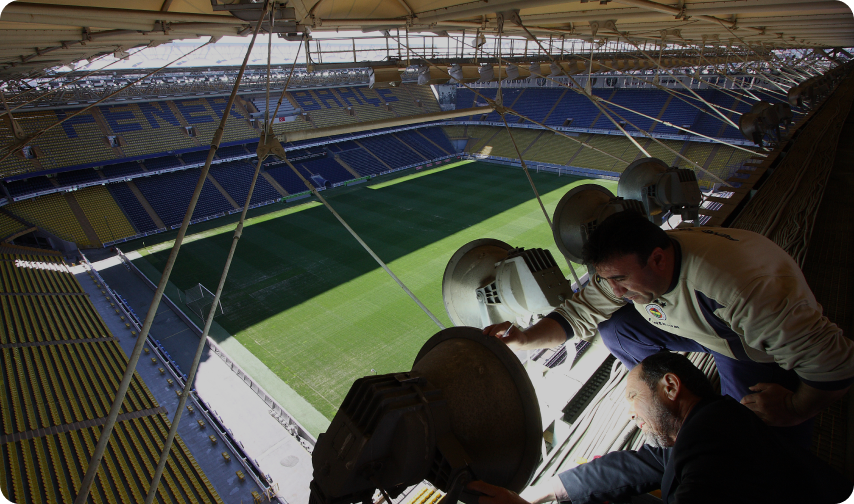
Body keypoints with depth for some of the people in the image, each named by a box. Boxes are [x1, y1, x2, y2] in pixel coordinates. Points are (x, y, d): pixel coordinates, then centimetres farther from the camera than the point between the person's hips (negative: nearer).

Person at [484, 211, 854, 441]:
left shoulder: (744, 287, -44)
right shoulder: (626, 266, -23)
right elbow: (579, 314, -16)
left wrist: (794, 411, -19)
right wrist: (522, 340, -31)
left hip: (765, 351, -5)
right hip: (698, 327, 6)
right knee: (615, 329, -14)